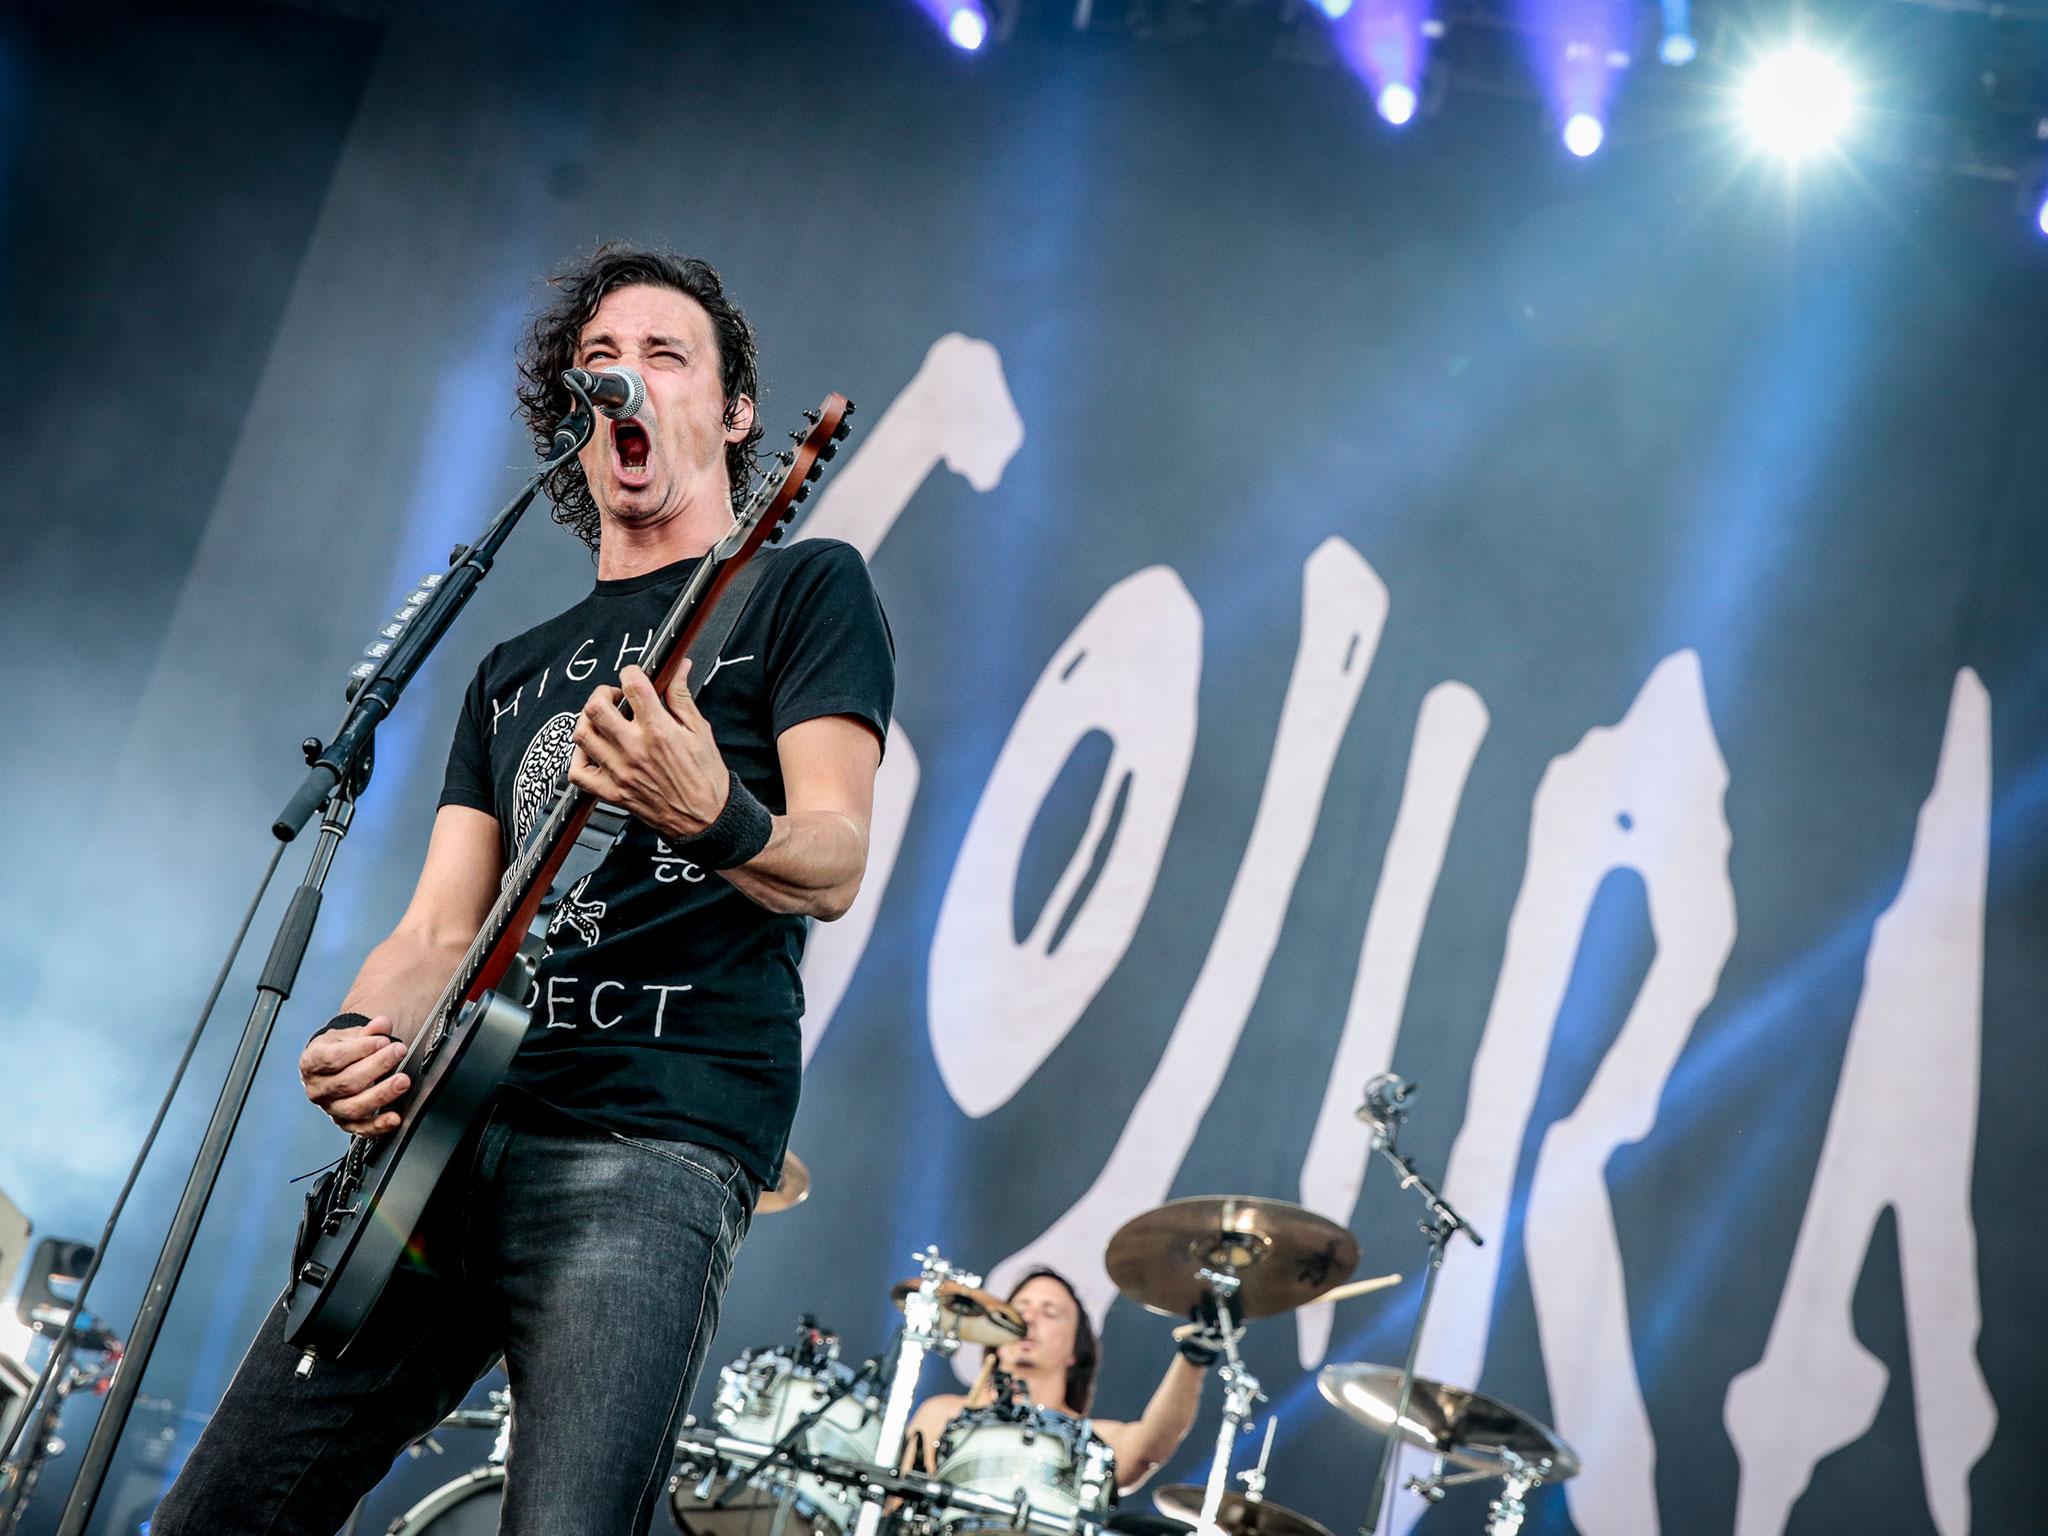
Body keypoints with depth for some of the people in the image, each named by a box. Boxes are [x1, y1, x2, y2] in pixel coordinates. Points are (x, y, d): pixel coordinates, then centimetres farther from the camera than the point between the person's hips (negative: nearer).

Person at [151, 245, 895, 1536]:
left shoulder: (802, 587, 7)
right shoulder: (517, 669, 25)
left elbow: (835, 867, -6)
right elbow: (442, 930, 18)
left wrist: (716, 820, -29)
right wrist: (358, 1042, -5)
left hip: (653, 1149, -6)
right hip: (449, 1136, 6)